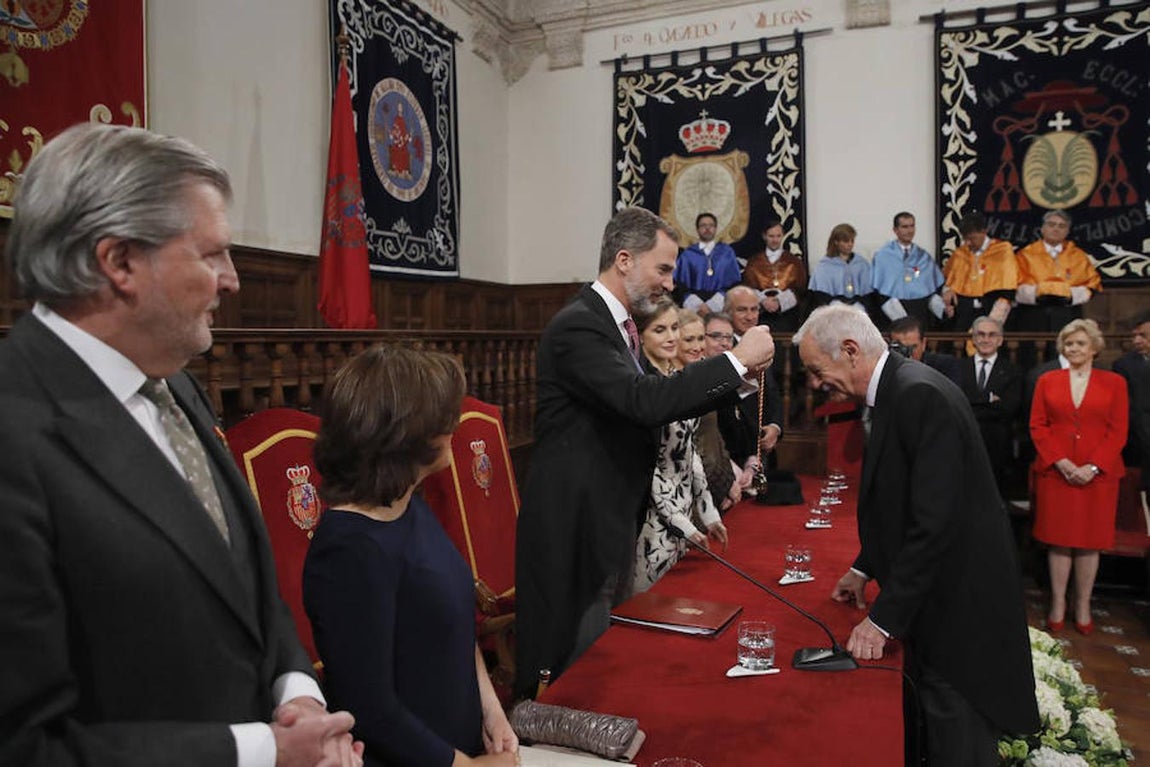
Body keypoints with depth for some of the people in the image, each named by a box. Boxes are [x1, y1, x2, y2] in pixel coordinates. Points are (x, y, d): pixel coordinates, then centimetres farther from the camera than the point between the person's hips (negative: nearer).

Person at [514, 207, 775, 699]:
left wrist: (738, 374, 1)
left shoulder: (617, 324, 12)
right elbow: (645, 401, -31)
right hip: (575, 530, -9)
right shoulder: (578, 326, -19)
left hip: (610, 522, 10)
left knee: (597, 655, 18)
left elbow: (662, 401, 12)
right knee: (573, 665, 3)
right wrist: (735, 360, -22)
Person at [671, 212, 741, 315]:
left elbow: (733, 283, 5)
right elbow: (680, 284, 4)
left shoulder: (727, 252, 12)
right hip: (693, 308, 0)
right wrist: (698, 305, -11)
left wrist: (713, 305, -8)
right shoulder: (687, 255, 11)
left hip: (720, 307, 1)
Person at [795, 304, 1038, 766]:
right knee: (932, 726, 21)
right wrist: (866, 568, 14)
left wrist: (884, 617, -23)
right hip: (930, 592, 9)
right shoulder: (895, 392, 6)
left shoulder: (919, 395, -24)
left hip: (959, 604, -9)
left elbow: (936, 521, -28)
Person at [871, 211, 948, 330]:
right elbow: (878, 291, -4)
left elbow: (935, 289, 11)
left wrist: (943, 308, -8)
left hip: (921, 314, 3)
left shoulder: (924, 257, 13)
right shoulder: (881, 256, 2)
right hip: (892, 316, -3)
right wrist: (900, 318, -14)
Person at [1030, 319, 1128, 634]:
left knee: (1089, 542, 6)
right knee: (1059, 540, 5)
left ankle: (1082, 606, 18)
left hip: (1097, 475, 0)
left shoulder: (1114, 382, 5)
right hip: (1055, 473, 0)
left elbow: (1118, 432, 0)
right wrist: (1062, 462, -10)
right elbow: (1037, 426, 2)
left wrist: (1093, 467, -12)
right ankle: (1058, 604, 15)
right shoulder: (1047, 381, 7)